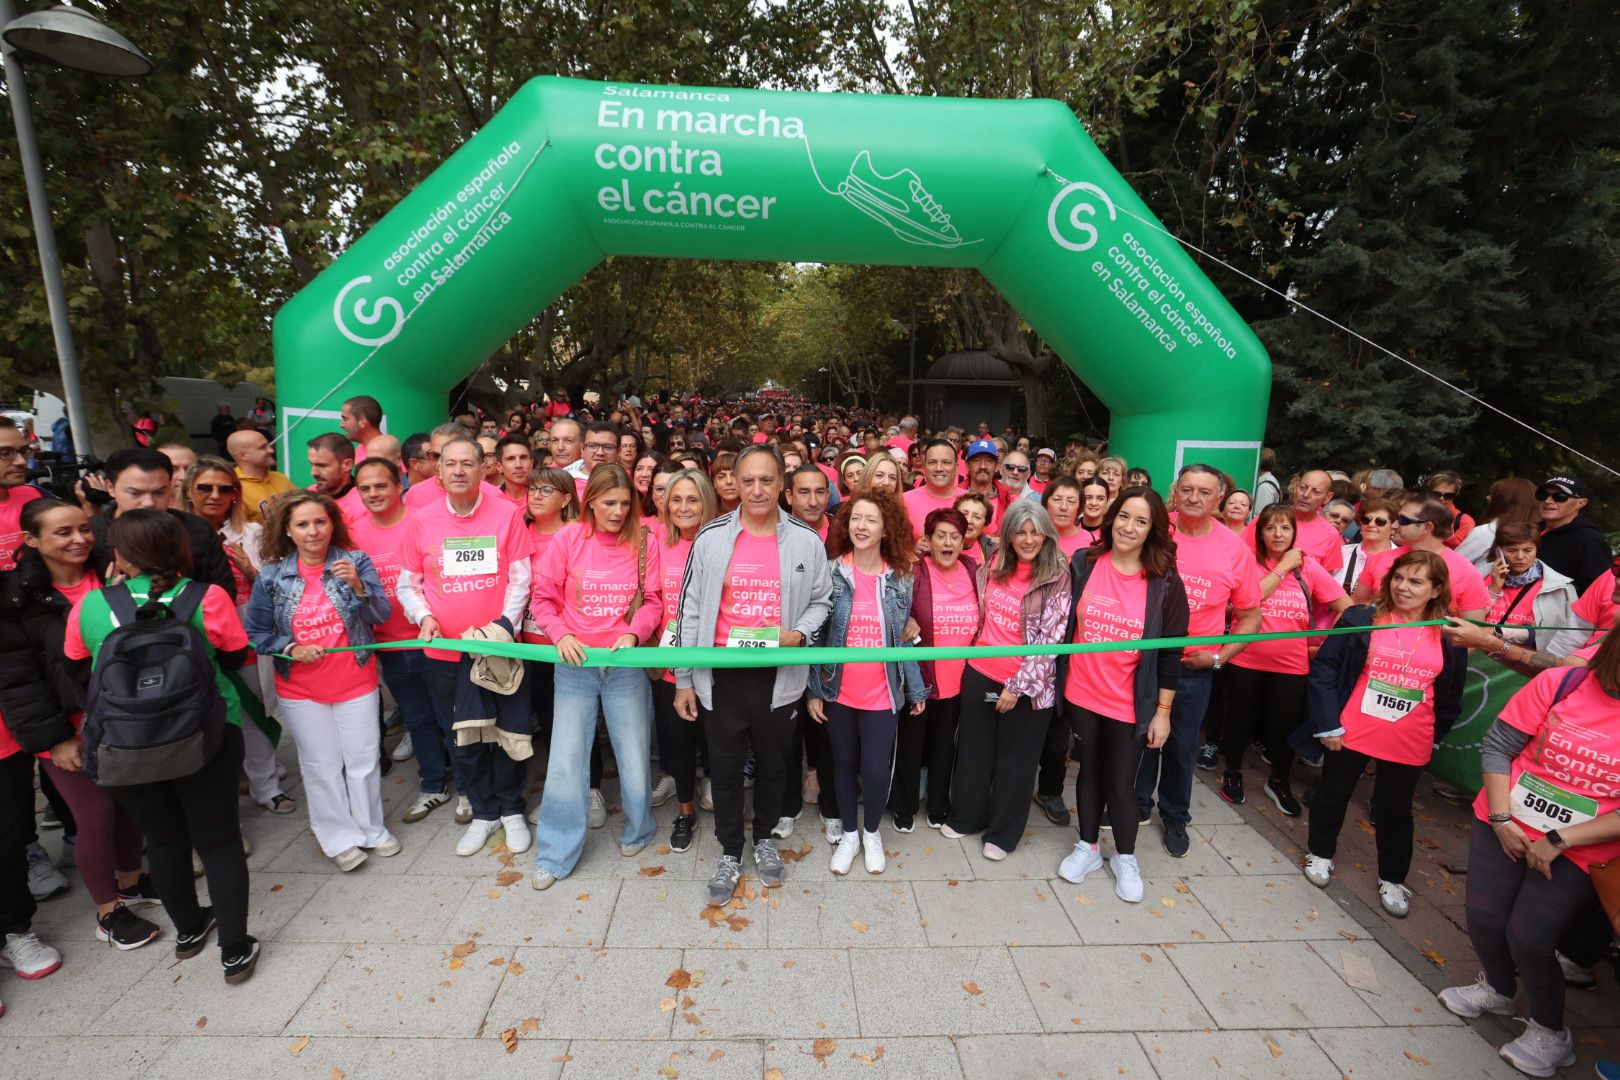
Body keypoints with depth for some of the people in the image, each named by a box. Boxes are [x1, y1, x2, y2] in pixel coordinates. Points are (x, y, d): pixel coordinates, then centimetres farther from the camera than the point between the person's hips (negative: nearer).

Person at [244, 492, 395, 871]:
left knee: (363, 760, 9)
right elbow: (255, 632, 3)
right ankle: (340, 837, 27)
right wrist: (291, 648, -14)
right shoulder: (271, 576, -5)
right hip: (301, 690, 1)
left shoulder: (355, 560, -9)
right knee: (321, 766, 11)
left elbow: (381, 616, -12)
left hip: (356, 681, -1)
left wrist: (357, 586, -29)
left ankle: (371, 829, 28)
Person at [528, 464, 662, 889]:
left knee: (634, 755, 10)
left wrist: (634, 633, -15)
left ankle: (637, 831, 37)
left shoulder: (644, 542, -3)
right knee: (565, 761, 5)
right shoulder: (568, 539, -3)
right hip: (575, 664, 0)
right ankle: (556, 853, 24)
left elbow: (653, 600, 0)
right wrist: (561, 635, -13)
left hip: (627, 664, 0)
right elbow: (543, 598, 1)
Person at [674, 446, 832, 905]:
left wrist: (797, 633, -14)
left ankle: (764, 838, 43)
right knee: (725, 767, 13)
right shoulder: (712, 536, -5)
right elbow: (691, 610, -1)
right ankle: (730, 853, 35)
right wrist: (684, 679, 0)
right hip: (722, 675, 0)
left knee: (772, 764, 18)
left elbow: (821, 601, 7)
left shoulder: (806, 540, -4)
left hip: (779, 675, 1)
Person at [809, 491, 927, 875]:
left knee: (875, 771, 2)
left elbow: (903, 638, 4)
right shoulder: (831, 573, -6)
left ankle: (872, 832, 32)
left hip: (882, 695, 0)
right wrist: (814, 689, -6)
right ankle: (849, 833, 38)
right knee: (844, 765, 15)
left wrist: (915, 689, 4)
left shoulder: (900, 579, -2)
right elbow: (817, 633, -4)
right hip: (838, 692, 0)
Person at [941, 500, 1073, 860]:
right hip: (979, 674, 4)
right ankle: (967, 816, 38)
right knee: (973, 750, 17)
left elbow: (1050, 639, -15)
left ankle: (1003, 832, 31)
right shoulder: (993, 565, 1)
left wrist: (1018, 685, -16)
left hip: (1025, 685, -4)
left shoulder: (1057, 578, -12)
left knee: (1014, 759, 13)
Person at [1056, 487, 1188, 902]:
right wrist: (1054, 679, 4)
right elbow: (1063, 623, 3)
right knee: (1089, 771, 18)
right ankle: (1087, 846, 38)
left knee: (1121, 783, 10)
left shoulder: (1166, 583, -10)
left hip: (1131, 705, -1)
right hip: (1081, 695, 2)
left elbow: (1171, 653, -5)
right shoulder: (1083, 564, -7)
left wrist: (1163, 711, -4)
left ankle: (1125, 857, 35)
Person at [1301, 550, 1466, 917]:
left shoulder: (1448, 638, -1)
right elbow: (1323, 669, -9)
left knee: (1395, 808, 17)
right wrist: (1327, 724, -11)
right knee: (1334, 794, 14)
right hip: (1351, 733, -2)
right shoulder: (1362, 619, -9)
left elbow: (1451, 695, 11)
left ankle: (1392, 879, 35)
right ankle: (1320, 853, 35)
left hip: (1409, 745, 2)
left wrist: (1435, 736, 9)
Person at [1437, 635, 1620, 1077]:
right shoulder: (1558, 683, -11)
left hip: (1577, 851, -1)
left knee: (1527, 936, 0)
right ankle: (1498, 989, 39)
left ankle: (1550, 1033, 27)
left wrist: (1560, 840, -16)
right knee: (1483, 917, 9)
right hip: (1504, 824, 2)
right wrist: (1501, 817, -8)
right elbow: (1497, 746, -5)